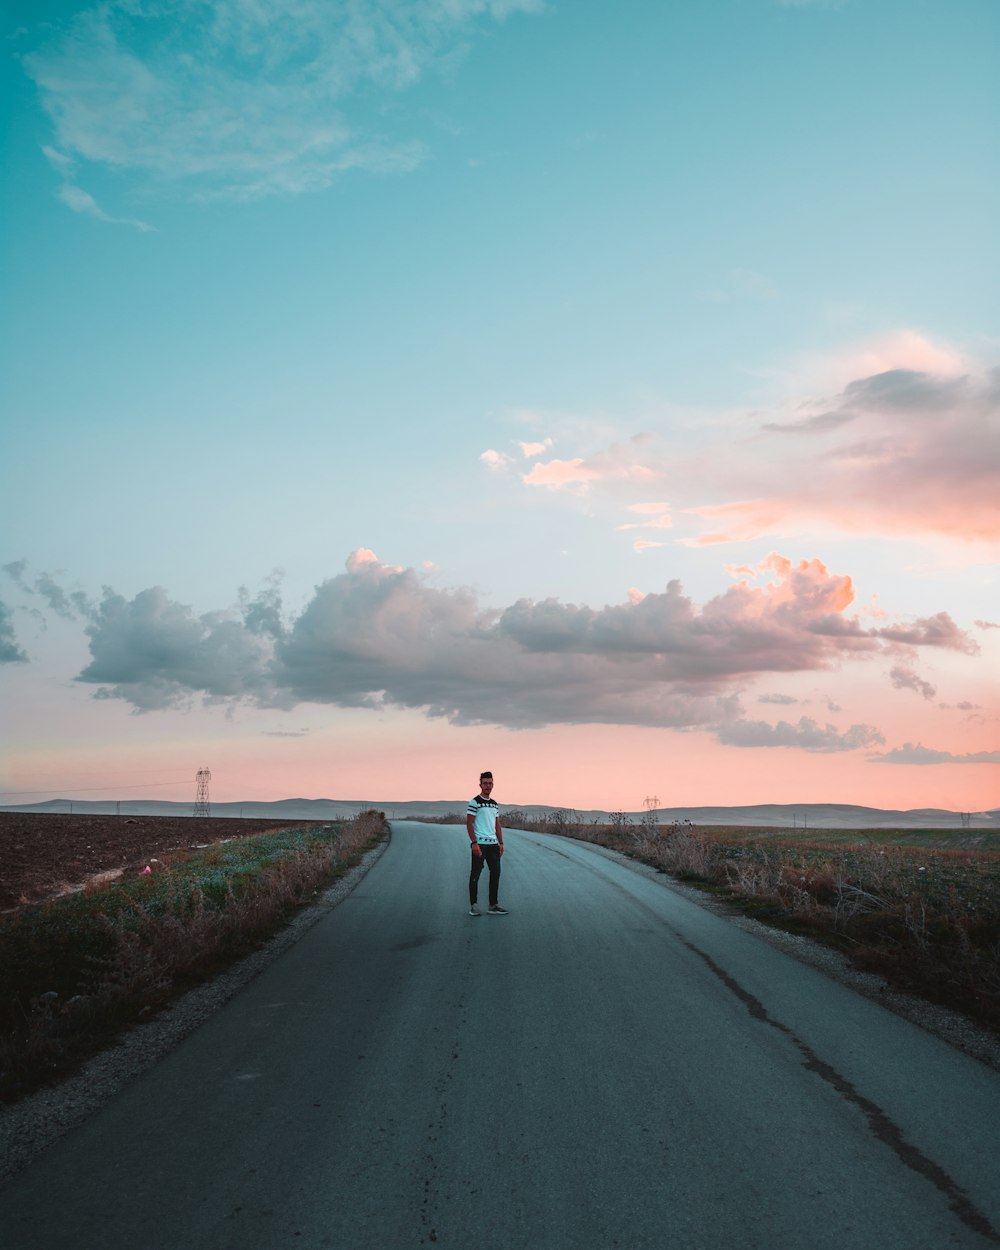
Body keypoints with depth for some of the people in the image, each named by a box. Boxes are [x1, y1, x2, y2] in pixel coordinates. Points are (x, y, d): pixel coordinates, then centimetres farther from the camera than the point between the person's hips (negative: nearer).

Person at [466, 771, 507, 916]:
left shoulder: (494, 804, 17)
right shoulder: (474, 802, -5)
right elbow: (469, 824, -10)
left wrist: (501, 843, 12)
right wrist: (474, 843, -17)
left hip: (493, 844, 7)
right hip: (480, 844, -7)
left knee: (495, 873, 5)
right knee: (476, 874, -2)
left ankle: (493, 906, 11)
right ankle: (473, 906, 5)